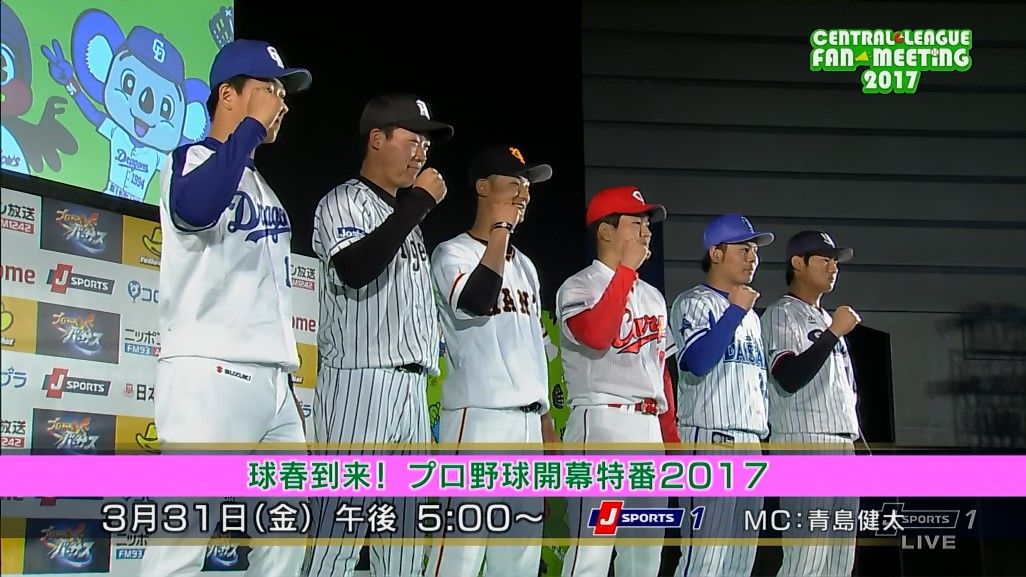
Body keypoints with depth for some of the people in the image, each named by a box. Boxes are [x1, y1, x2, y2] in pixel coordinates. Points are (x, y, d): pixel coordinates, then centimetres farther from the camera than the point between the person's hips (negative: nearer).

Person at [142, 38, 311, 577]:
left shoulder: (262, 185, 24)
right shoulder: (193, 158, -1)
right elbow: (195, 208, -28)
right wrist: (251, 125, -18)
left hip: (272, 381, 9)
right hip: (209, 374, -9)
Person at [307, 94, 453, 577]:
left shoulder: (405, 212, 23)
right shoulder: (343, 203, -2)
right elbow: (355, 269, -23)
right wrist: (418, 203, -15)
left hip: (412, 389, 8)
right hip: (359, 385, -8)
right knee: (339, 535, -12)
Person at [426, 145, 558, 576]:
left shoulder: (524, 265, 21)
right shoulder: (453, 253, -3)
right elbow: (475, 302, -25)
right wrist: (500, 229, -18)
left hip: (527, 420, 8)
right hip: (477, 416, -8)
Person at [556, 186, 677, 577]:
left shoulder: (652, 296, 20)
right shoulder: (578, 287, -3)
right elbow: (596, 336, -24)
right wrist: (625, 269, -16)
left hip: (649, 429, 8)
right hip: (602, 424, -8)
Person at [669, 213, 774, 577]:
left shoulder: (749, 313, 21)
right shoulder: (693, 303, -3)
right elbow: (697, 362, -20)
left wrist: (761, 433, 16)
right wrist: (735, 310, -16)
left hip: (751, 445, 9)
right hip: (710, 440, -9)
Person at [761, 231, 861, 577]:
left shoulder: (827, 320, 24)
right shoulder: (781, 315, -2)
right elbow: (790, 379, -17)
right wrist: (834, 333, -16)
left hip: (843, 446, 9)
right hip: (803, 445, -9)